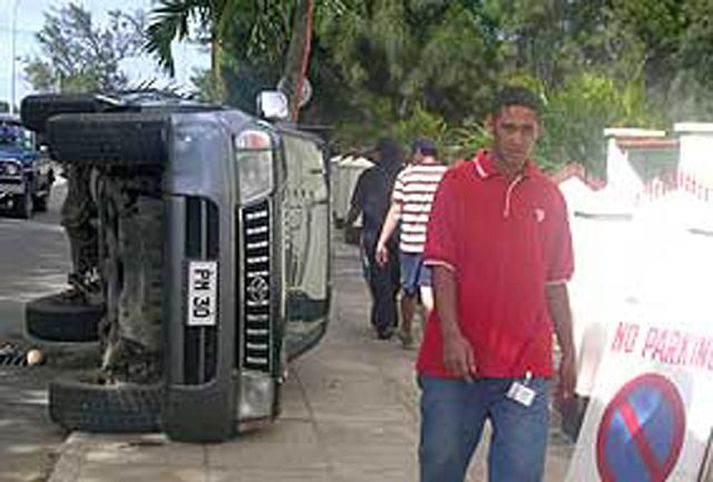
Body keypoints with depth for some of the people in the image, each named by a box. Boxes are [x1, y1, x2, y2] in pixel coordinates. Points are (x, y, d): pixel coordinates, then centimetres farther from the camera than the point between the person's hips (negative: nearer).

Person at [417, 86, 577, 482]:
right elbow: (441, 266, -3)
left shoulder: (549, 196, 10)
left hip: (525, 366, 2)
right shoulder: (457, 183, 1)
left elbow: (555, 284, 14)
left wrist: (568, 353, 12)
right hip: (456, 358, -2)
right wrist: (452, 335, -14)